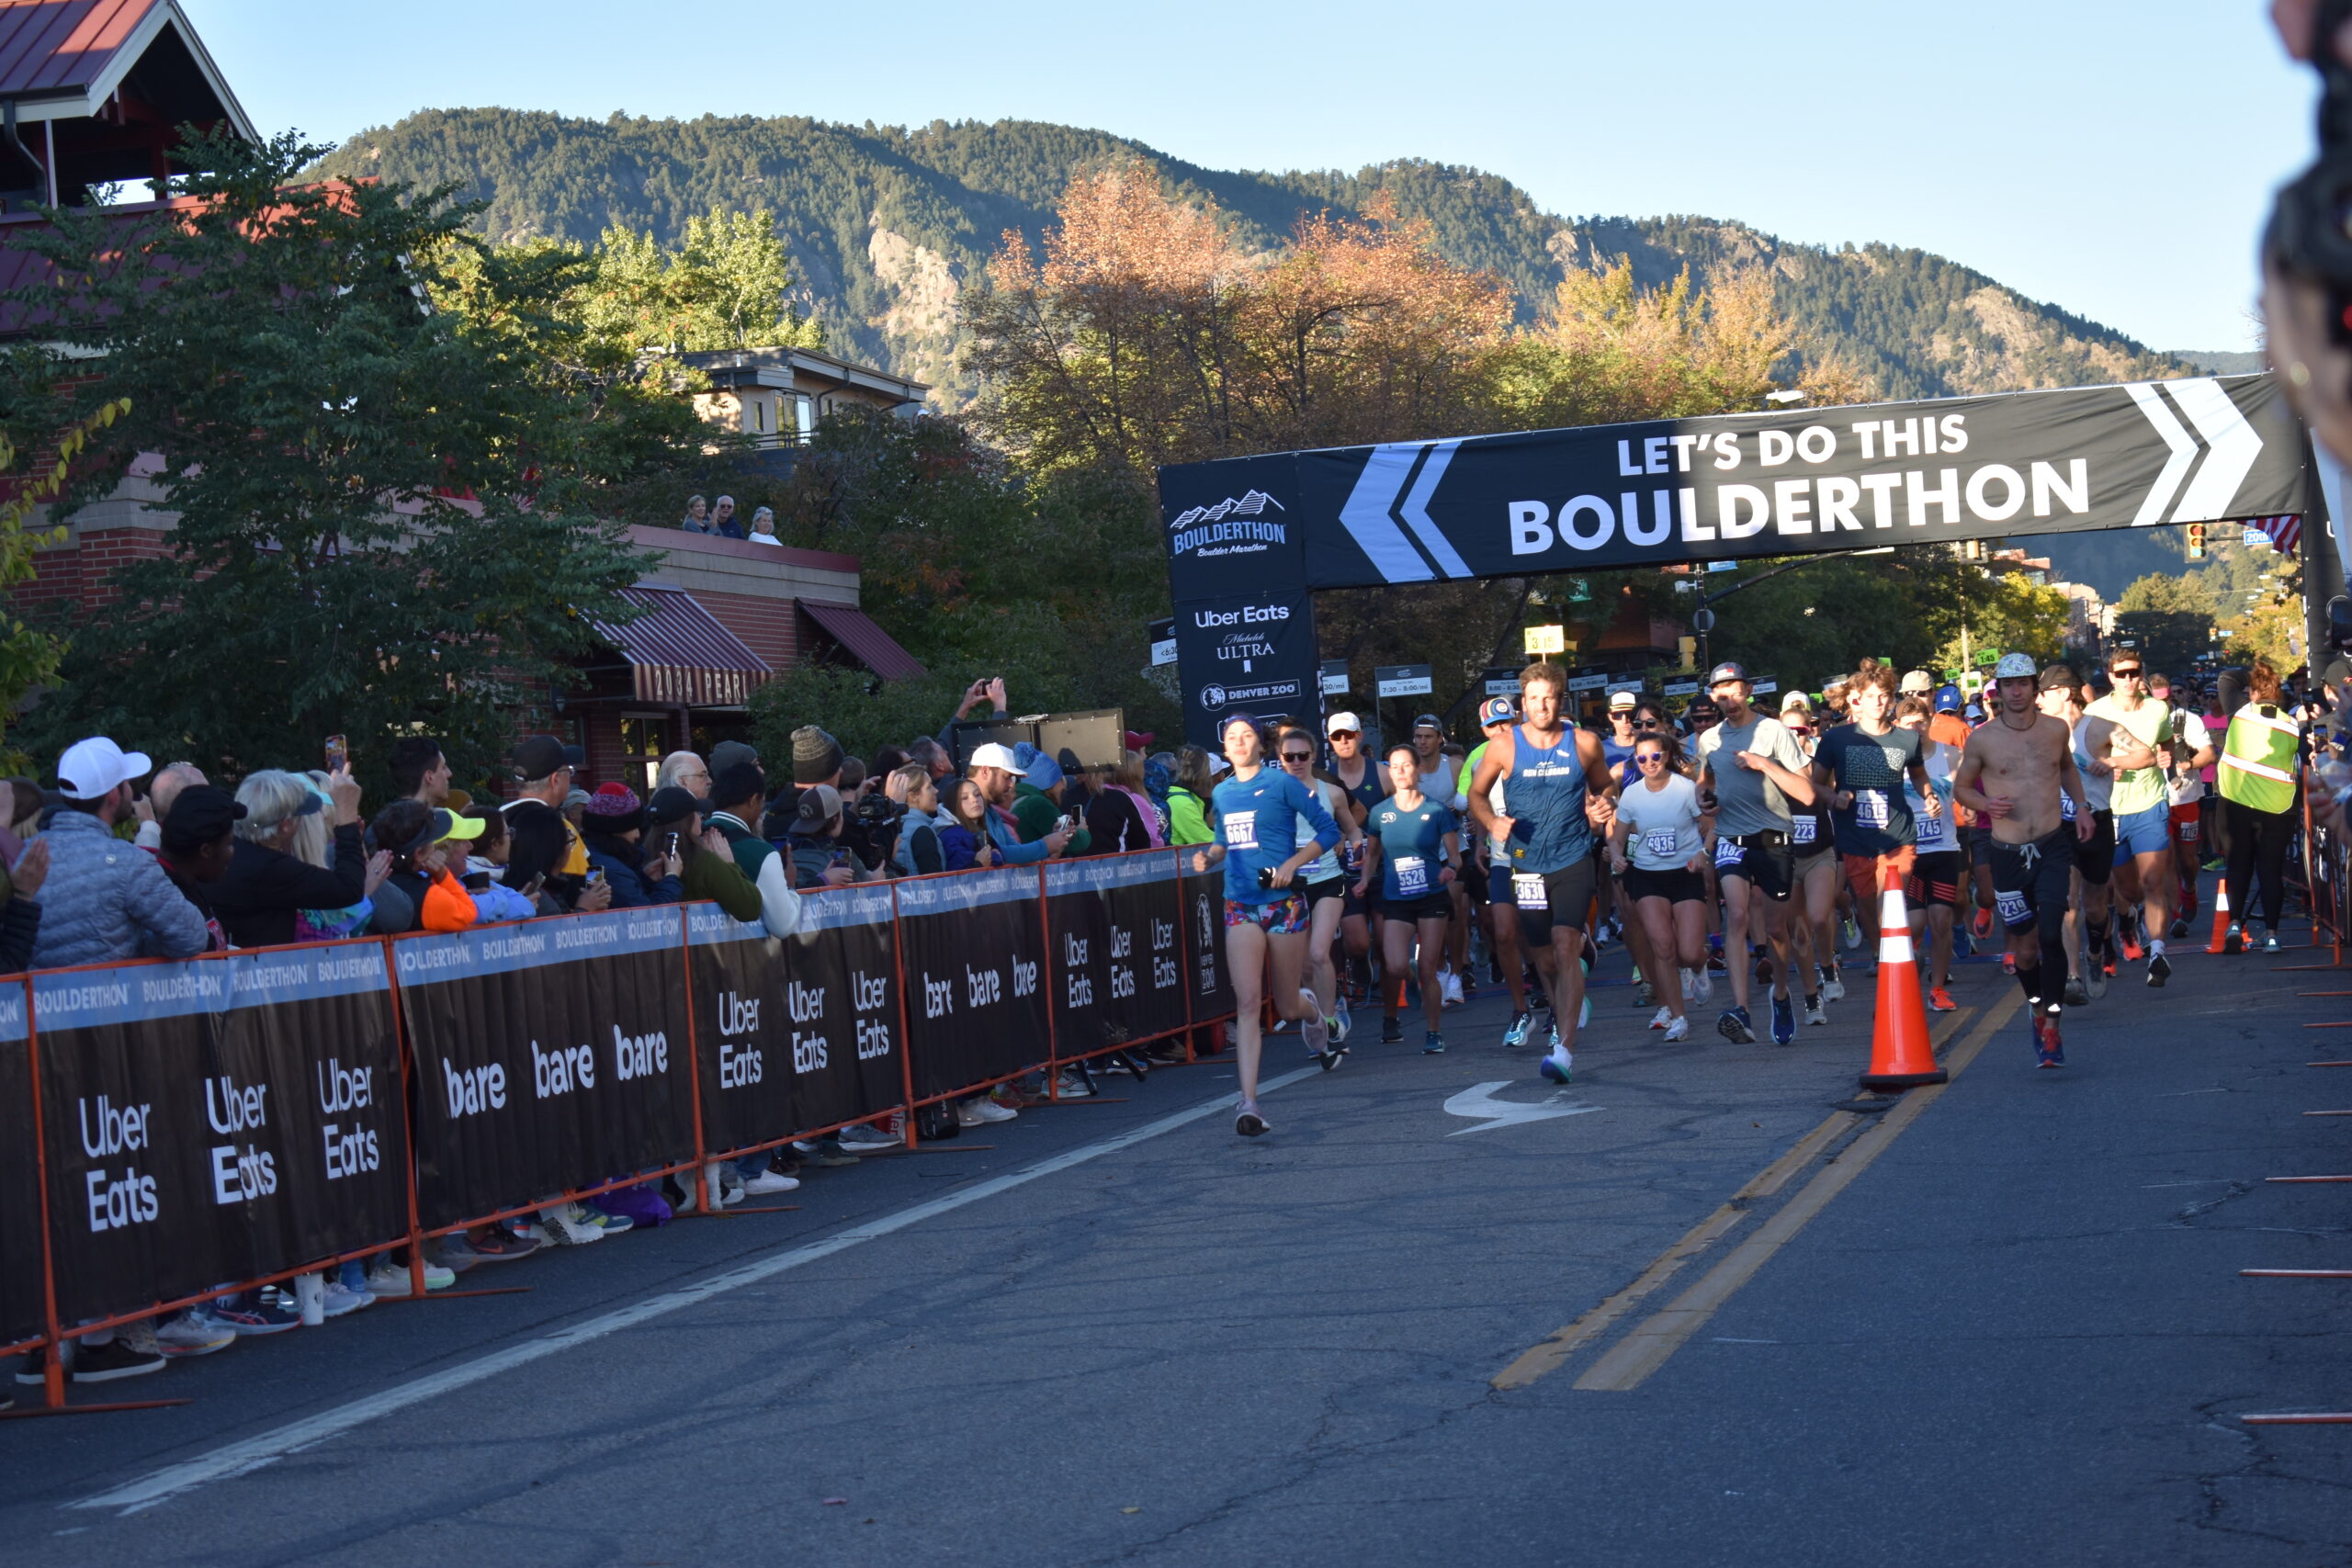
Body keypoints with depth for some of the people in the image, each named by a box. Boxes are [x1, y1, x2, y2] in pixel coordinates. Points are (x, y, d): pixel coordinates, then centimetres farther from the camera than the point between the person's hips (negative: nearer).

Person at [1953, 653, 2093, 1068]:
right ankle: (2037, 1007, 35)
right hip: (2008, 853, 0)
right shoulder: (1982, 740, -3)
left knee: (2050, 936, -16)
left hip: (2053, 846, 0)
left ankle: (2051, 1028, -8)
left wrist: (2081, 806, 12)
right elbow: (1960, 787, 8)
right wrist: (1986, 805, -11)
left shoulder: (2056, 729, 4)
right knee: (2024, 950, 5)